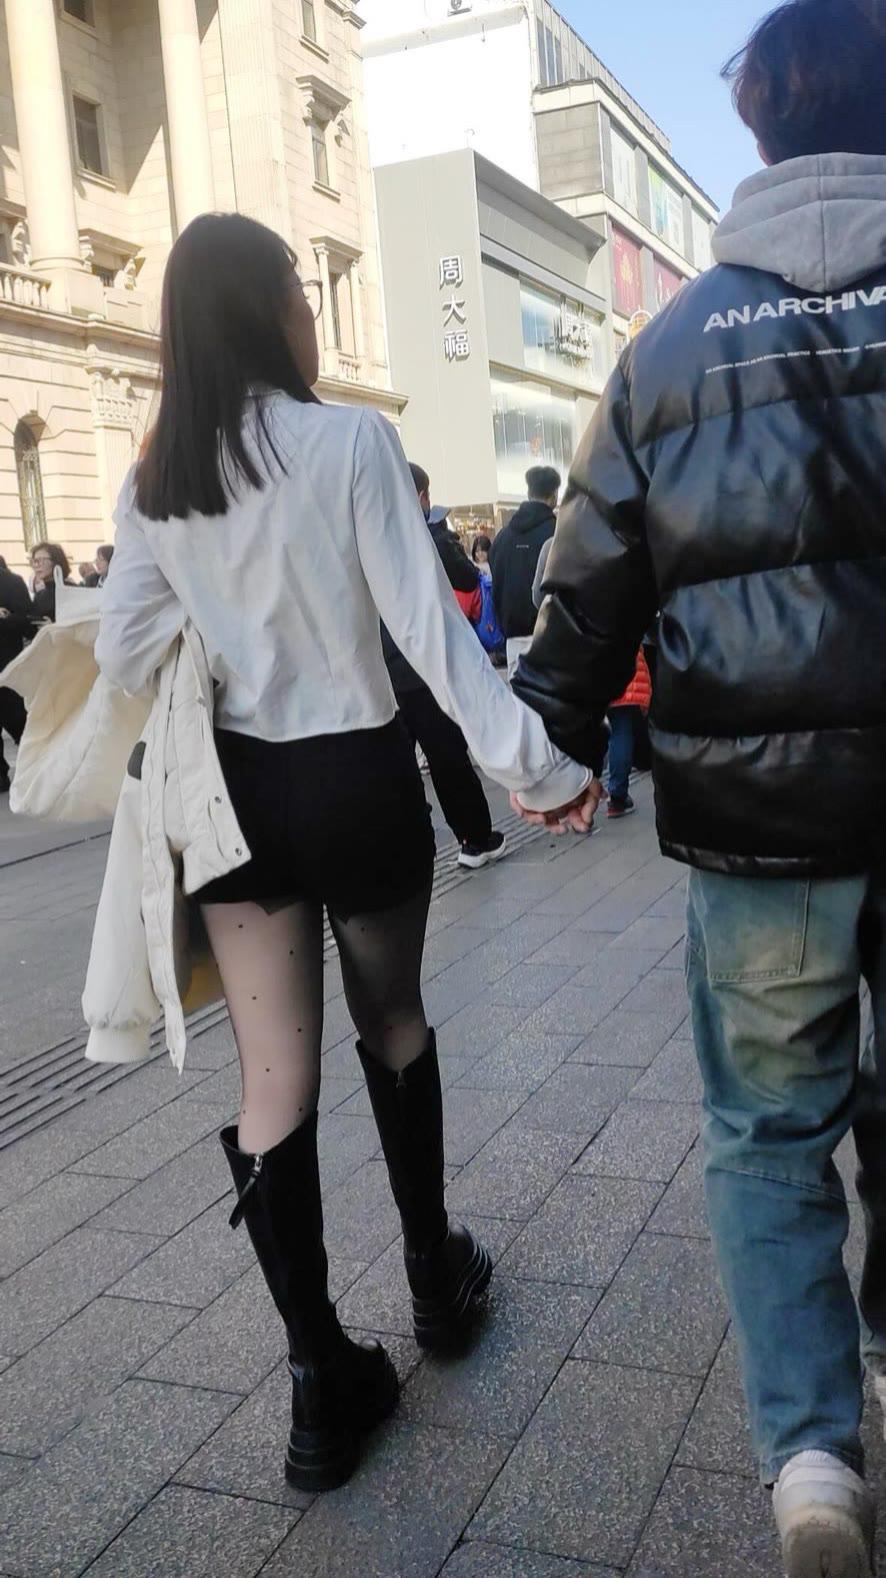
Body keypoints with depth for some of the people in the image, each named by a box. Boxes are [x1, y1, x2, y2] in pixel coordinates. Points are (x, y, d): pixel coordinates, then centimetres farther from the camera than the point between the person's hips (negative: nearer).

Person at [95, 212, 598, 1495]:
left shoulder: (154, 481, 1)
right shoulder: (351, 440, -11)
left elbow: (122, 658, 1)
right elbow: (428, 625, -15)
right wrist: (535, 763, -11)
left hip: (234, 790, 3)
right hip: (357, 778, -2)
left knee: (273, 1077, 5)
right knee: (393, 1022, 20)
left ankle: (324, 1381, 11)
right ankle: (437, 1278, 37)